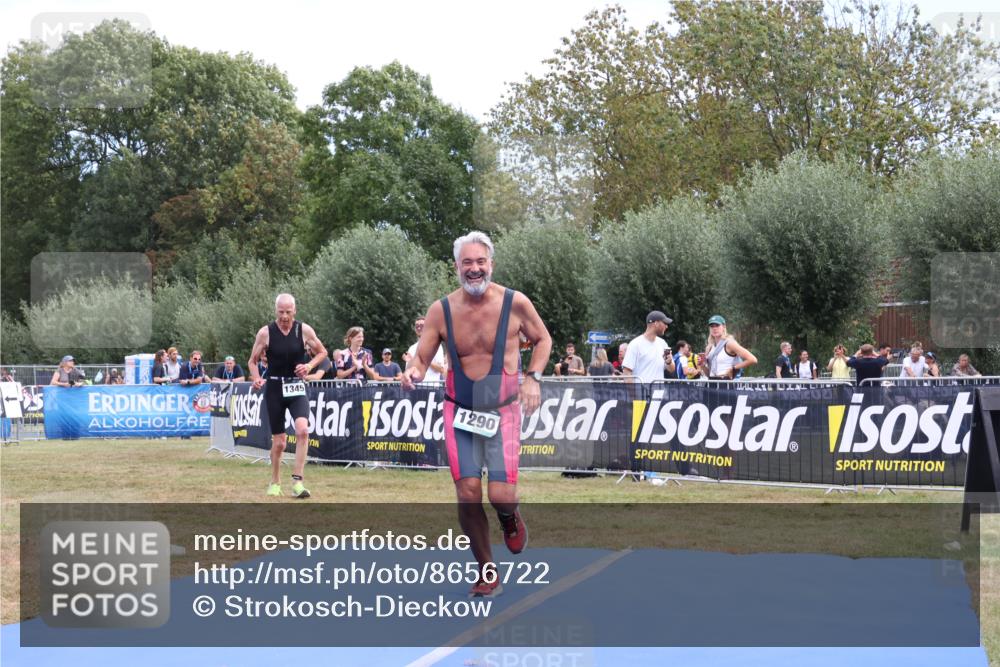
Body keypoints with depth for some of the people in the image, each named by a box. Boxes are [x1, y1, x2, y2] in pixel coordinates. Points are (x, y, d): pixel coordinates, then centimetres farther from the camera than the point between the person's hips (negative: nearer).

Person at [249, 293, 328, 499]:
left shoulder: (304, 330, -4)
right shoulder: (265, 332, -5)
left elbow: (322, 352, 11)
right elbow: (253, 361, 4)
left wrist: (309, 365, -8)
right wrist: (257, 379, -15)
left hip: (296, 388, 0)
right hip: (274, 388, 0)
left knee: (302, 430, -23)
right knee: (278, 442, 4)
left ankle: (297, 481, -19)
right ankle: (275, 483, 26)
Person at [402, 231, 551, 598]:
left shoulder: (515, 303, -8)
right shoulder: (441, 310, -5)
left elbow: (542, 339, 9)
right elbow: (421, 359, -1)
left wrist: (533, 377, -5)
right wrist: (412, 372, -24)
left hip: (503, 410, -1)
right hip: (459, 411, 1)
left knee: (501, 495, -10)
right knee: (468, 493, -5)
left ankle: (510, 518, 30)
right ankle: (487, 573, 13)